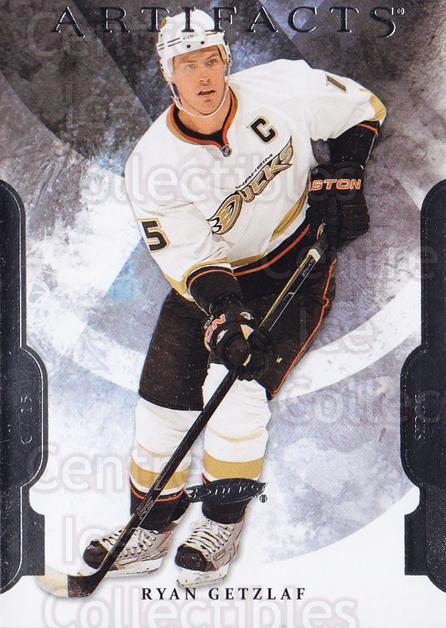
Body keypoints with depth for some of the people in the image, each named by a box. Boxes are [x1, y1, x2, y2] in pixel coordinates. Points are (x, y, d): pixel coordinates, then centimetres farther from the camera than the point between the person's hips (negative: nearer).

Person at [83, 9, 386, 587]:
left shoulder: (282, 88, -14)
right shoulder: (152, 164, -15)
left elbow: (362, 108, 3)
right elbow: (189, 262, -16)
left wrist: (341, 176, -10)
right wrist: (223, 313, -33)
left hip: (298, 263, -2)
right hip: (212, 276, 2)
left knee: (240, 384, -19)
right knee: (164, 395, -3)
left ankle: (223, 522, 4)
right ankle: (154, 527, 19)